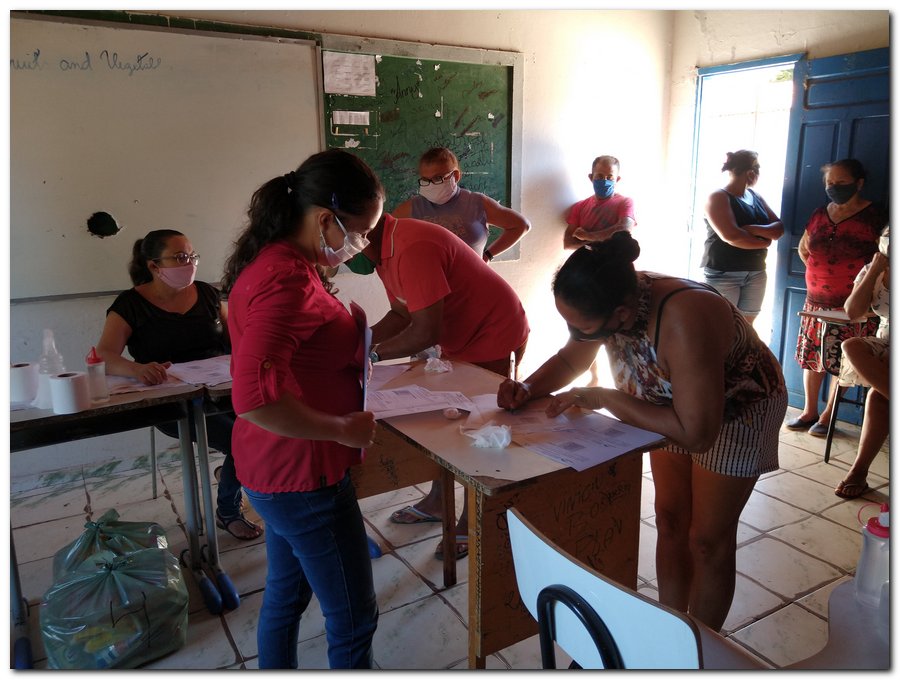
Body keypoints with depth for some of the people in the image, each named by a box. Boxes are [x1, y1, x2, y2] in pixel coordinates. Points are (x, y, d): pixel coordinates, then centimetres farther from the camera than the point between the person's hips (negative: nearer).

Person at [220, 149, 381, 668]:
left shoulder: (277, 261, 5)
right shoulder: (287, 280, -27)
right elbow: (255, 398, -37)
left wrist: (352, 334, 6)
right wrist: (342, 428, -25)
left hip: (280, 467, 10)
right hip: (303, 473, -10)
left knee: (287, 592, 26)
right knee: (354, 619, 8)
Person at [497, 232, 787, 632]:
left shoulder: (682, 322, -43)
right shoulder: (610, 303, -22)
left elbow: (696, 433, -40)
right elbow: (569, 360, -4)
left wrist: (604, 398, -37)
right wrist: (528, 388, -22)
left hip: (737, 412, -6)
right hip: (672, 404, 6)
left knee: (707, 539, 4)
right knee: (669, 521, 13)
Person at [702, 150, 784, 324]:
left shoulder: (756, 197, 13)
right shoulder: (718, 197, -9)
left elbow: (779, 229, 4)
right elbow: (730, 236, -22)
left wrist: (753, 229, -15)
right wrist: (763, 242, -9)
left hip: (756, 273, 7)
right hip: (723, 273, -7)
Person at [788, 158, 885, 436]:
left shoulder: (874, 216, -7)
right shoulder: (819, 215, 8)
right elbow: (803, 249, 23)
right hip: (816, 302, 5)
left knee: (842, 362, 1)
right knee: (811, 357, 9)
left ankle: (828, 415, 14)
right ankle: (809, 411, 22)